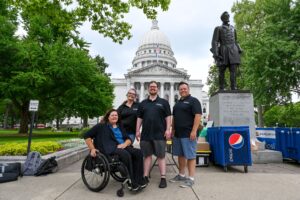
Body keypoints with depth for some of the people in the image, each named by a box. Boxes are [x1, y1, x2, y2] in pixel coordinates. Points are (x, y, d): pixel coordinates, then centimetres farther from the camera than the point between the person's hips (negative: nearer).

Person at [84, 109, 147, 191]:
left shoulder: (120, 127, 23)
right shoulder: (101, 126, 9)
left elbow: (128, 139, 16)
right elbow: (87, 136, 5)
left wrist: (125, 144, -7)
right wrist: (92, 149, -5)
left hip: (123, 147, 6)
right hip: (110, 149, -5)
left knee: (138, 152, -22)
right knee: (126, 154, -36)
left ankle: (139, 180, -21)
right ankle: (132, 183, -27)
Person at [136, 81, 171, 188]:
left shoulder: (163, 102, 6)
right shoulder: (143, 103, 14)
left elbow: (168, 117, 1)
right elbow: (139, 118, 12)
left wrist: (168, 129, -8)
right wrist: (137, 130, 5)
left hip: (160, 134, -3)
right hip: (145, 134, 3)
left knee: (161, 156, 2)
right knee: (147, 155, 10)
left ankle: (163, 178, 8)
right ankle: (145, 177, 18)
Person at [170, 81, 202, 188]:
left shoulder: (193, 101, -5)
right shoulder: (178, 103, 19)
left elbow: (198, 116, -14)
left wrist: (194, 131, -21)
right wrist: (173, 130, 16)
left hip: (188, 134, -8)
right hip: (178, 134, 8)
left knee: (190, 156, -2)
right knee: (180, 155, 14)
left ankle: (191, 178, 6)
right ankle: (181, 175, 26)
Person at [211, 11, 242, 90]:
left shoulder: (233, 28, 20)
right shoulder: (218, 29, 5)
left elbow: (235, 41, 24)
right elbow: (214, 42, -5)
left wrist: (239, 51, 12)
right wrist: (215, 54, -17)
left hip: (233, 52, 4)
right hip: (223, 52, -4)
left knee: (233, 70, -9)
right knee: (221, 71, -3)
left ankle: (234, 88, -11)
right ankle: (221, 90, 2)